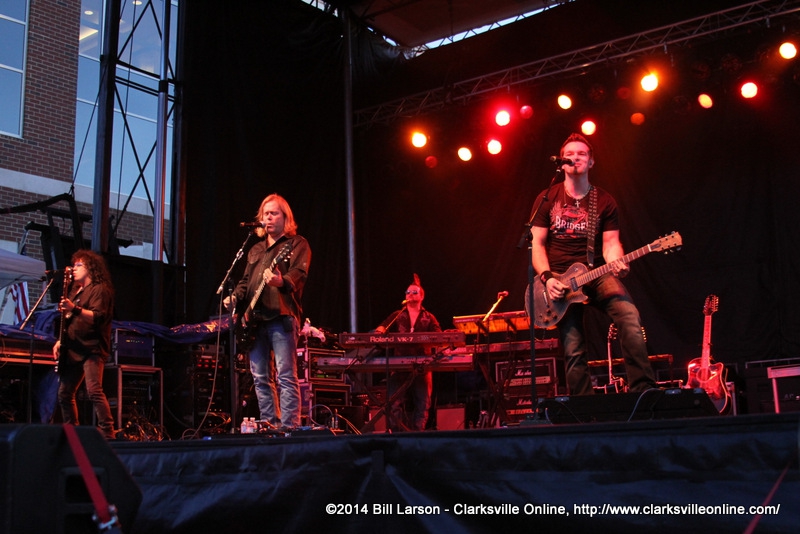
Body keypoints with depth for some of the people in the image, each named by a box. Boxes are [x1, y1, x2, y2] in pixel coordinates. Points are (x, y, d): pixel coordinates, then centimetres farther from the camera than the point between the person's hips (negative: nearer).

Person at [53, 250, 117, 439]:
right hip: (73, 350, 9)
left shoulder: (100, 289, -6)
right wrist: (61, 341, 16)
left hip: (92, 349, -9)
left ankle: (108, 434, -21)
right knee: (64, 393, 9)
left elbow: (98, 317, -19)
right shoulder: (75, 290, 21)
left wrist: (74, 308, -30)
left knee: (94, 391, -21)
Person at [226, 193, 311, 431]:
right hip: (255, 320, 7)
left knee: (285, 376, -12)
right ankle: (269, 425, 13)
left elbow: (299, 274, -12)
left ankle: (288, 427, -14)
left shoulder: (296, 244, 4)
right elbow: (246, 281, 27)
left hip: (281, 316, -7)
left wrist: (281, 281, -33)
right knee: (261, 378, 7)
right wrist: (235, 298, 7)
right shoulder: (256, 249, 25)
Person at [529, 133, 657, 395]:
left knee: (630, 316, -27)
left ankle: (643, 390, -23)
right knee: (573, 350, -7)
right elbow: (537, 243, 4)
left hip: (597, 274, 1)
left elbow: (610, 242, 1)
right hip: (559, 278, 0)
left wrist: (616, 263, -22)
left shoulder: (604, 201, 8)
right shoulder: (547, 199, 6)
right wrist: (546, 278, -11)